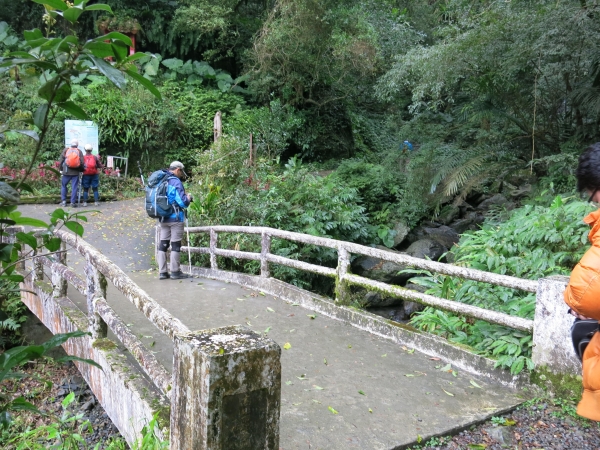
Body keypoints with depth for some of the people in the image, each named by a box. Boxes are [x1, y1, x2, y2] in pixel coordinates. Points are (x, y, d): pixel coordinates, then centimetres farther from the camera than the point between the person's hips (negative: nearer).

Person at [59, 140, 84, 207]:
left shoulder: (66, 150, 3)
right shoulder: (79, 151, 3)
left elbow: (61, 161, 3)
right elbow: (82, 162, -1)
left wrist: (61, 169, 13)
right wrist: (81, 170, 13)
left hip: (66, 171, 0)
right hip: (76, 172, 0)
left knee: (63, 185, 14)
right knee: (74, 187, 1)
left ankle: (63, 201, 11)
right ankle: (73, 202, -1)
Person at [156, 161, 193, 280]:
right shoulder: (176, 182, -13)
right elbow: (182, 202, -17)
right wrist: (188, 198, 5)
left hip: (163, 218, 7)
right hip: (176, 218, -7)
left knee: (163, 244, 9)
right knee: (176, 245, 0)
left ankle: (162, 272, 11)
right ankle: (175, 272, 6)